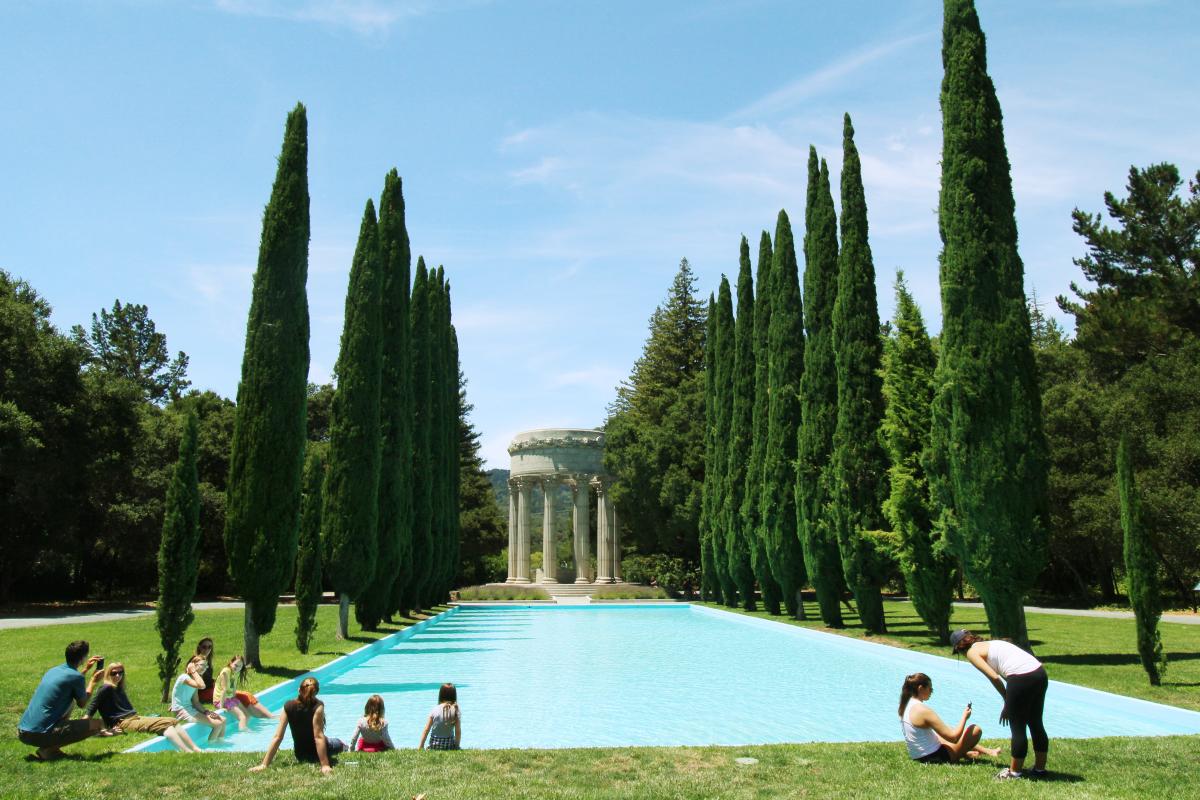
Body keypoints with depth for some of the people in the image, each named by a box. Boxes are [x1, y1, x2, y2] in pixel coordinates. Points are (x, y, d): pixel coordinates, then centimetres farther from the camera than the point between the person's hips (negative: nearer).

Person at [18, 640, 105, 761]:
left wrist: (85, 669, 38)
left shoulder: (53, 670, 12)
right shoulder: (76, 677, -11)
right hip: (40, 735, -8)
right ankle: (48, 750, -6)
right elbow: (82, 704, 6)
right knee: (98, 725, -5)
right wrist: (93, 681, 18)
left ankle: (49, 747, 13)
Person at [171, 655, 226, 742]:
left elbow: (196, 702, 10)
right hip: (182, 712, -9)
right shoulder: (184, 677, -16)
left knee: (222, 720, 3)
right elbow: (201, 686, -35)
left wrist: (206, 711, -6)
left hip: (190, 709, 9)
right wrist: (193, 671, -22)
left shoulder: (194, 679, 13)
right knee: (218, 724, -16)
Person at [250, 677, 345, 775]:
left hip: (300, 756, 4)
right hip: (317, 754, -4)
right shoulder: (317, 706, -26)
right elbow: (318, 737, -30)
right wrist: (325, 765, -29)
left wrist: (264, 764, -12)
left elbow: (277, 737, -15)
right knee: (339, 744, 28)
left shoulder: (288, 706, -15)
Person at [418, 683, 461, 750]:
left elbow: (426, 730, 0)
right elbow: (458, 732, -3)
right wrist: (457, 746, 9)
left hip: (434, 745, 1)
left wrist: (421, 745, 9)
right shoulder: (456, 711, -4)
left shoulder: (435, 710, -2)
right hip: (449, 745, -1)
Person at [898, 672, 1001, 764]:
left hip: (918, 756, 9)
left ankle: (986, 751, 43)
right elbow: (953, 737, -22)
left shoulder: (906, 706, 3)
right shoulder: (924, 711, -25)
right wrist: (964, 717, -8)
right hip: (934, 757, -9)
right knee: (976, 730, -1)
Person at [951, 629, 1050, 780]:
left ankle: (1015, 772, 19)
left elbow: (994, 677, -6)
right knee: (1036, 724, 22)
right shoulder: (991, 643, 28)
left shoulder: (972, 652, 5)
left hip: (1021, 679, -8)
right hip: (1040, 672, 8)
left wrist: (1007, 702, 6)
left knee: (1017, 728, 7)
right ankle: (1040, 768, 34)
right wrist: (1009, 704, 21)